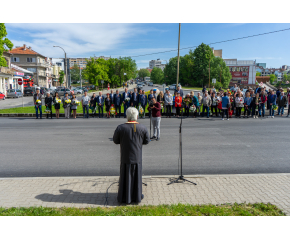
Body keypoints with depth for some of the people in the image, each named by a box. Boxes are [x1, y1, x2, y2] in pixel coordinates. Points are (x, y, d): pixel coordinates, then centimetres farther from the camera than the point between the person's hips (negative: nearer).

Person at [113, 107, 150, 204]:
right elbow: (146, 141, 1)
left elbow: (115, 141, -3)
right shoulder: (143, 128, -8)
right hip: (137, 157, 1)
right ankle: (137, 196, 26)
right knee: (137, 176, 15)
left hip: (125, 157, -1)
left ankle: (125, 197, 22)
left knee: (125, 177, 12)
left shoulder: (120, 128, -13)